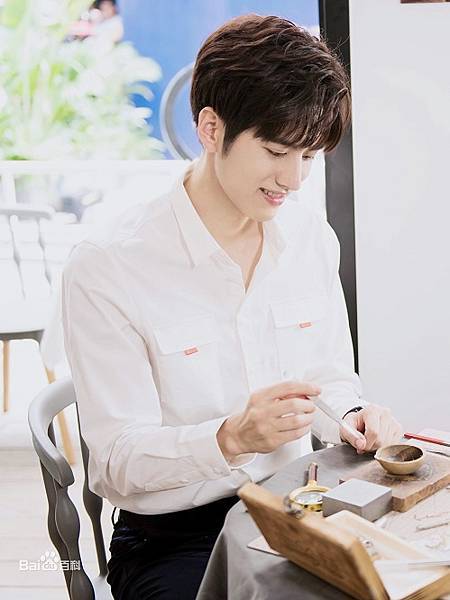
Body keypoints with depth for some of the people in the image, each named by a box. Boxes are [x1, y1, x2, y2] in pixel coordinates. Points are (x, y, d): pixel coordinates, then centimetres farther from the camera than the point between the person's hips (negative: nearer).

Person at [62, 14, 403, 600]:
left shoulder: (312, 237, 1)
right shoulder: (106, 267, -16)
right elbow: (116, 462, -15)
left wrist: (352, 419, -11)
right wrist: (232, 437, -32)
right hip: (170, 541, -4)